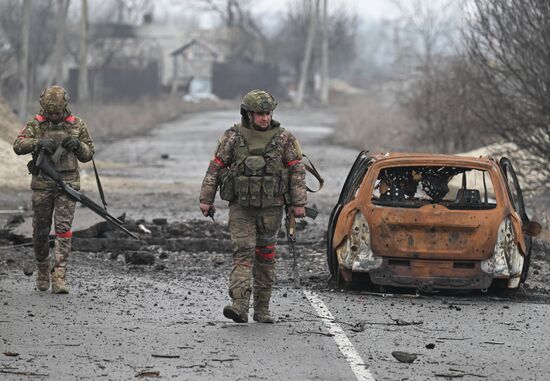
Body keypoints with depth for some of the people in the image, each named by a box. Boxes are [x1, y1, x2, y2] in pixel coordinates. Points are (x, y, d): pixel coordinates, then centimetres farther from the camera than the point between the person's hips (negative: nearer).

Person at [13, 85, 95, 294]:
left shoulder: (77, 125, 5)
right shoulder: (36, 124, 2)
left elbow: (88, 154, 11)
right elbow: (18, 146, -9)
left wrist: (77, 145, -11)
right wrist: (38, 142, -26)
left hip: (67, 182, -1)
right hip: (42, 183, 1)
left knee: (63, 229, -11)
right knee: (40, 231, 7)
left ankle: (59, 278, -14)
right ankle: (43, 271, 29)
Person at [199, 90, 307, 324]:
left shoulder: (283, 138, 0)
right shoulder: (233, 137, -1)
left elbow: (297, 171, 2)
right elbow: (215, 168, 3)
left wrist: (299, 203, -3)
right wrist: (206, 199, 0)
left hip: (271, 208, 1)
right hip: (241, 207, -1)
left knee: (266, 257, 7)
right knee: (243, 252, -12)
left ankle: (262, 309, 16)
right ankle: (239, 306, -23)